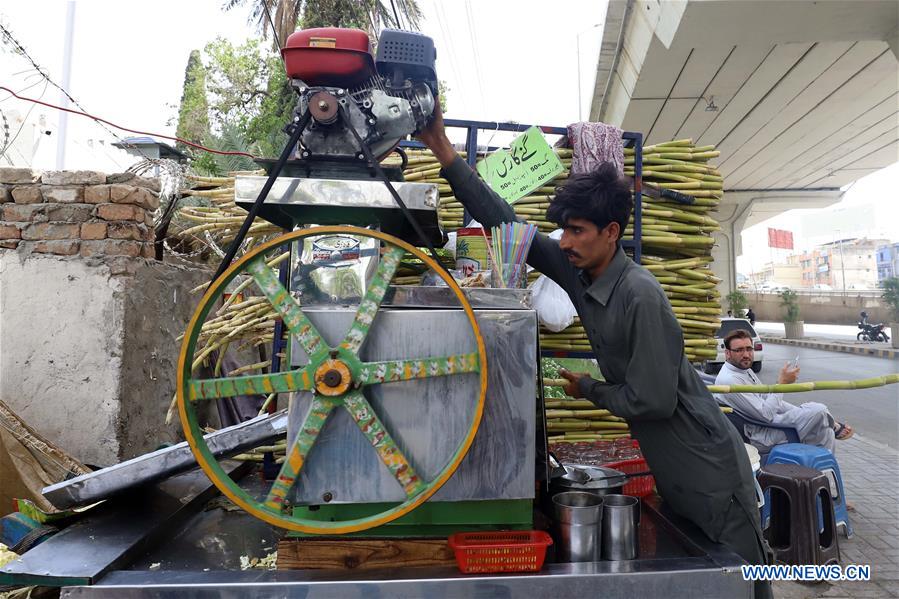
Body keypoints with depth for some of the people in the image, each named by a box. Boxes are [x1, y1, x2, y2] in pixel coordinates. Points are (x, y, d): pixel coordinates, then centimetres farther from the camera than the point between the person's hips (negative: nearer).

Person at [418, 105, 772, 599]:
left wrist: (587, 390, -9)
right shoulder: (577, 269, -5)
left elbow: (653, 401, -26)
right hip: (668, 465, 8)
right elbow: (509, 225, -3)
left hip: (708, 467, -8)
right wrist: (445, 153, -5)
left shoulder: (639, 295, -27)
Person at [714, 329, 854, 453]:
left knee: (826, 433, 3)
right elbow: (765, 414, -24)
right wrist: (782, 383, -19)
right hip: (760, 437, -10)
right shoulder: (728, 380, -25)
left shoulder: (745, 370, 9)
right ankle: (835, 427, 18)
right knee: (819, 411, -13)